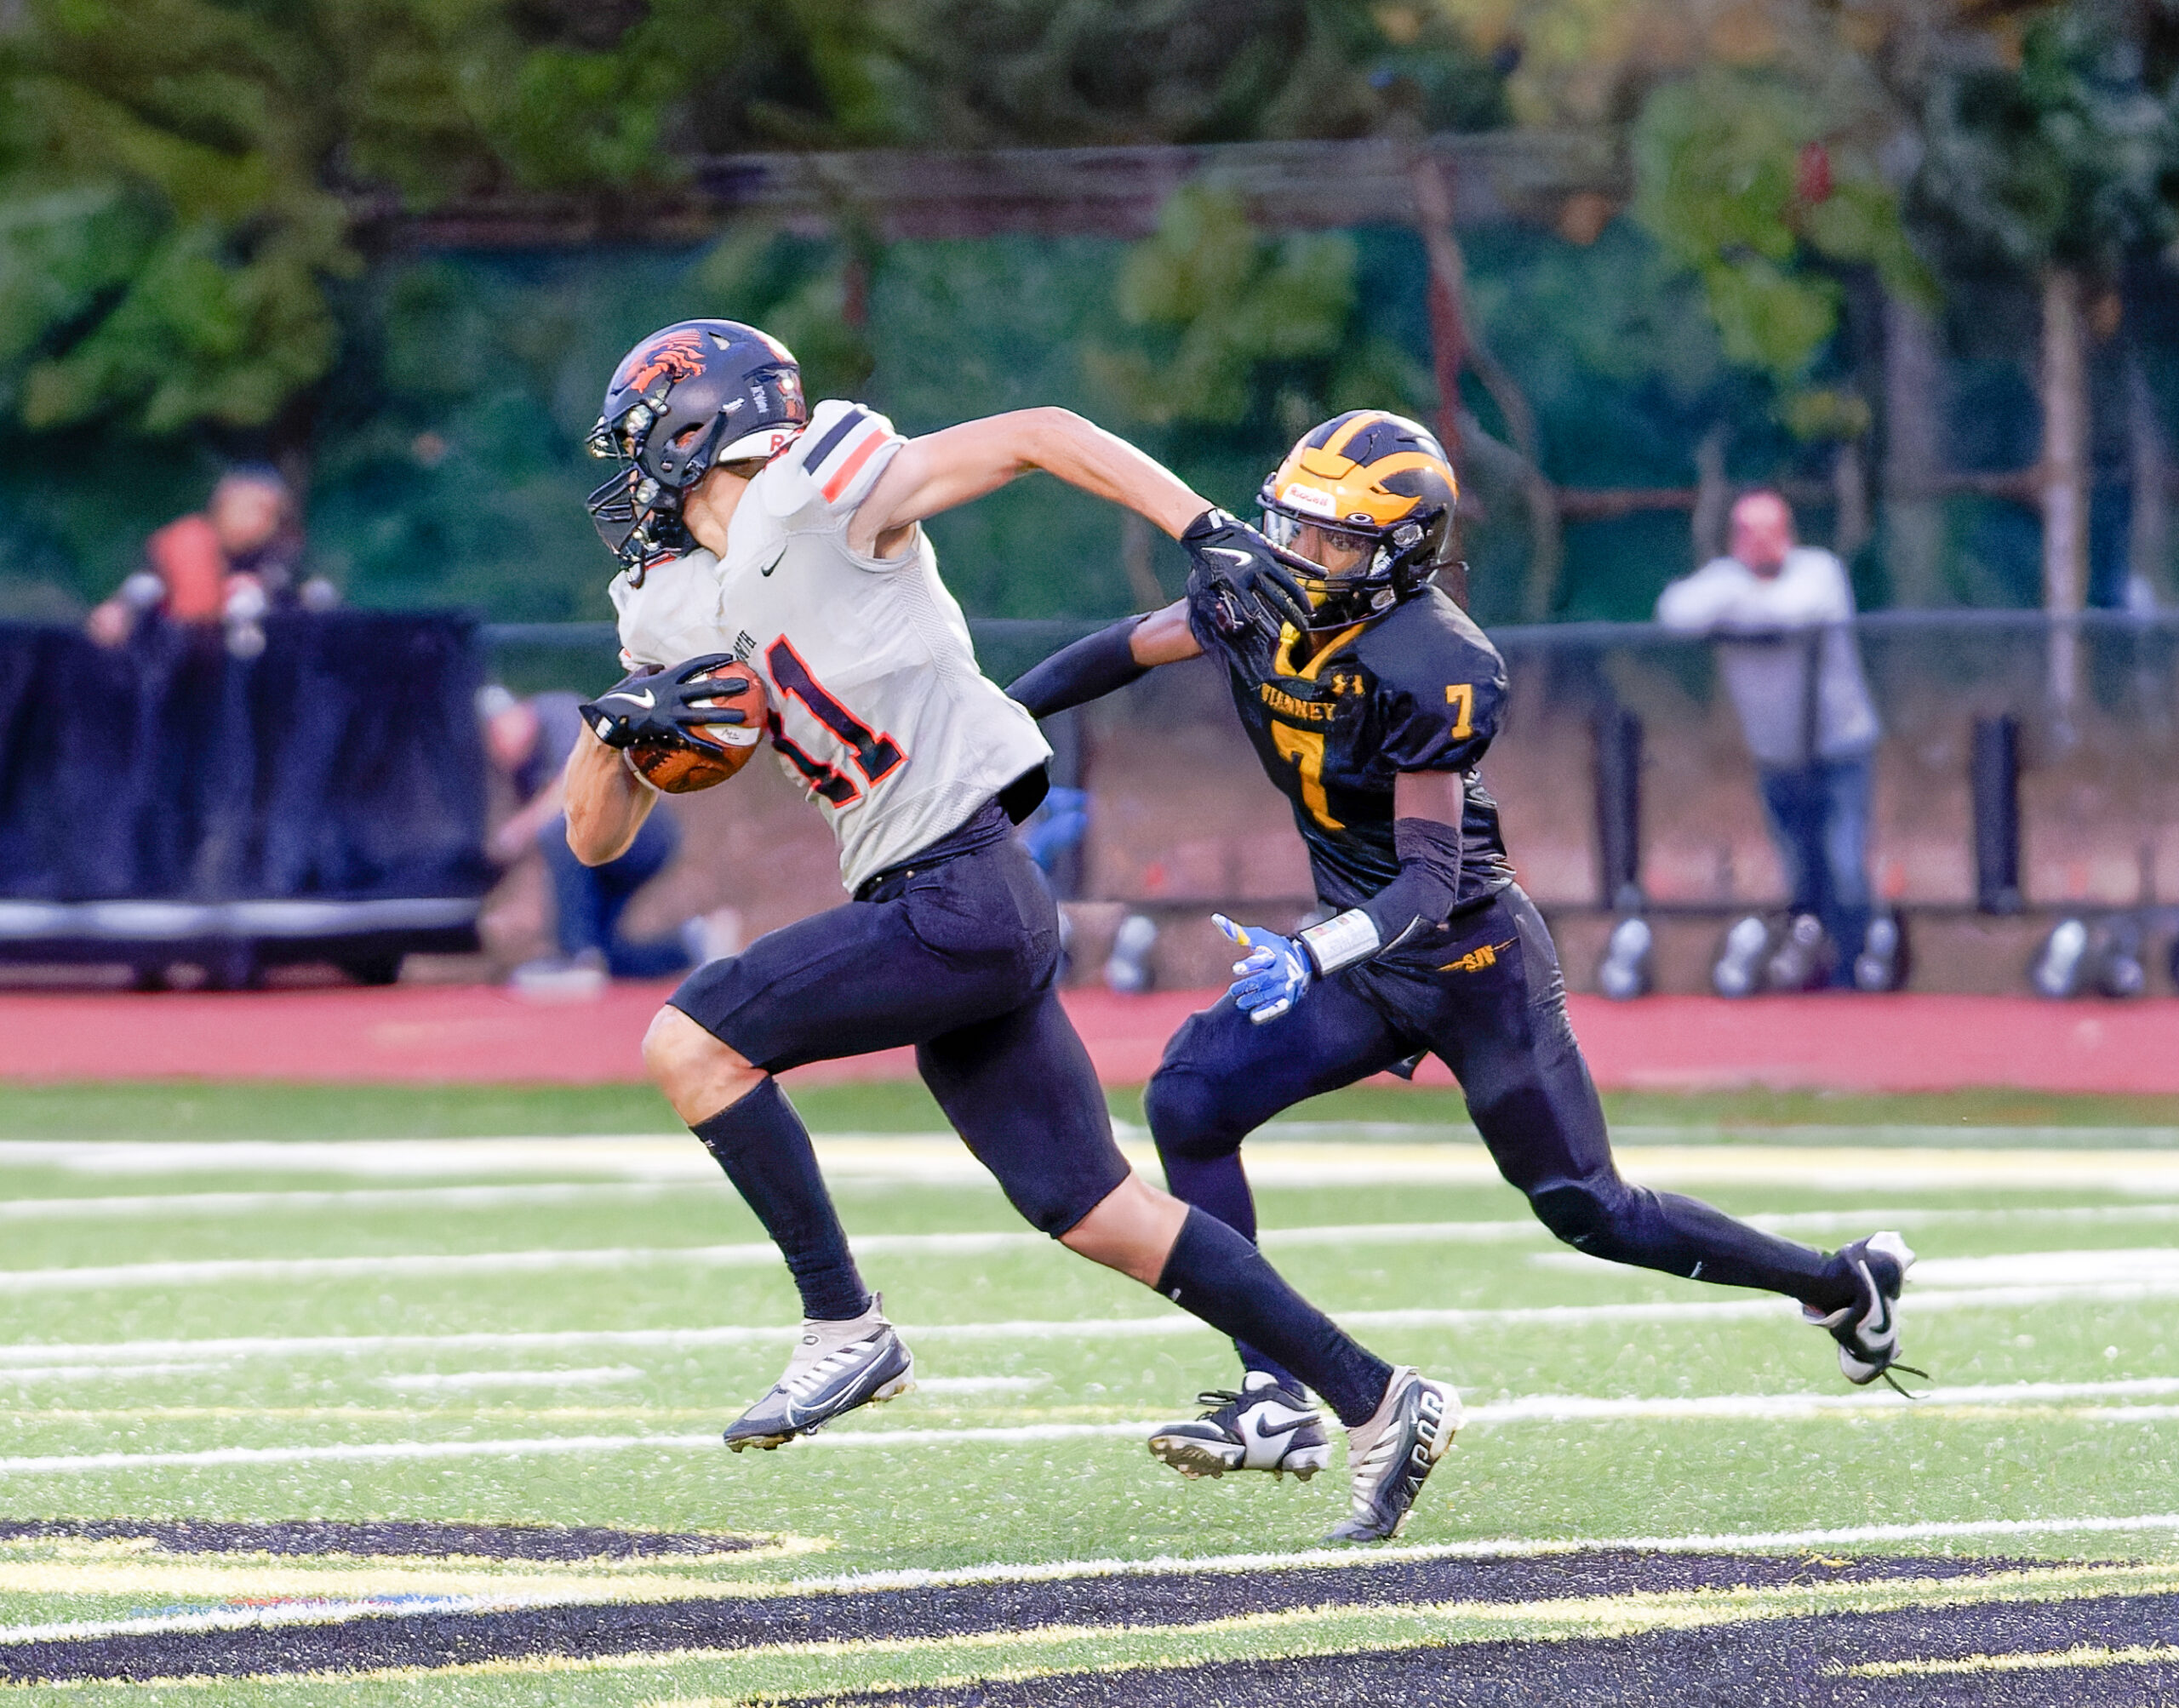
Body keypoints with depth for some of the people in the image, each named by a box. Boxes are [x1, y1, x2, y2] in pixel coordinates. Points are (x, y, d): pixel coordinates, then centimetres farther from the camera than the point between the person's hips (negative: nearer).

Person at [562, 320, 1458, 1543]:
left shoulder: (813, 500, -6)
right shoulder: (672, 610, 16)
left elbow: (1041, 435, -4)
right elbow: (597, 837, 18)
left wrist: (1208, 530, -11)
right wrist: (620, 722, -2)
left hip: (962, 889, -9)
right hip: (932, 907, 9)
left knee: (692, 1043, -13)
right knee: (1096, 1215, 8)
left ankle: (846, 1331, -8)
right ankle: (1379, 1404, 12)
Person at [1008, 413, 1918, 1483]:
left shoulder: (1433, 670, -27)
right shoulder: (1254, 603, -6)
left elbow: (1431, 877, -30)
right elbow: (1129, 650, 14)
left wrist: (1312, 958, -45)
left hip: (1471, 958, -7)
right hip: (1367, 962, 7)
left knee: (1586, 1212, 2)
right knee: (1188, 1102, -13)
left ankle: (1846, 1284, 25)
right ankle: (1275, 1401, -11)